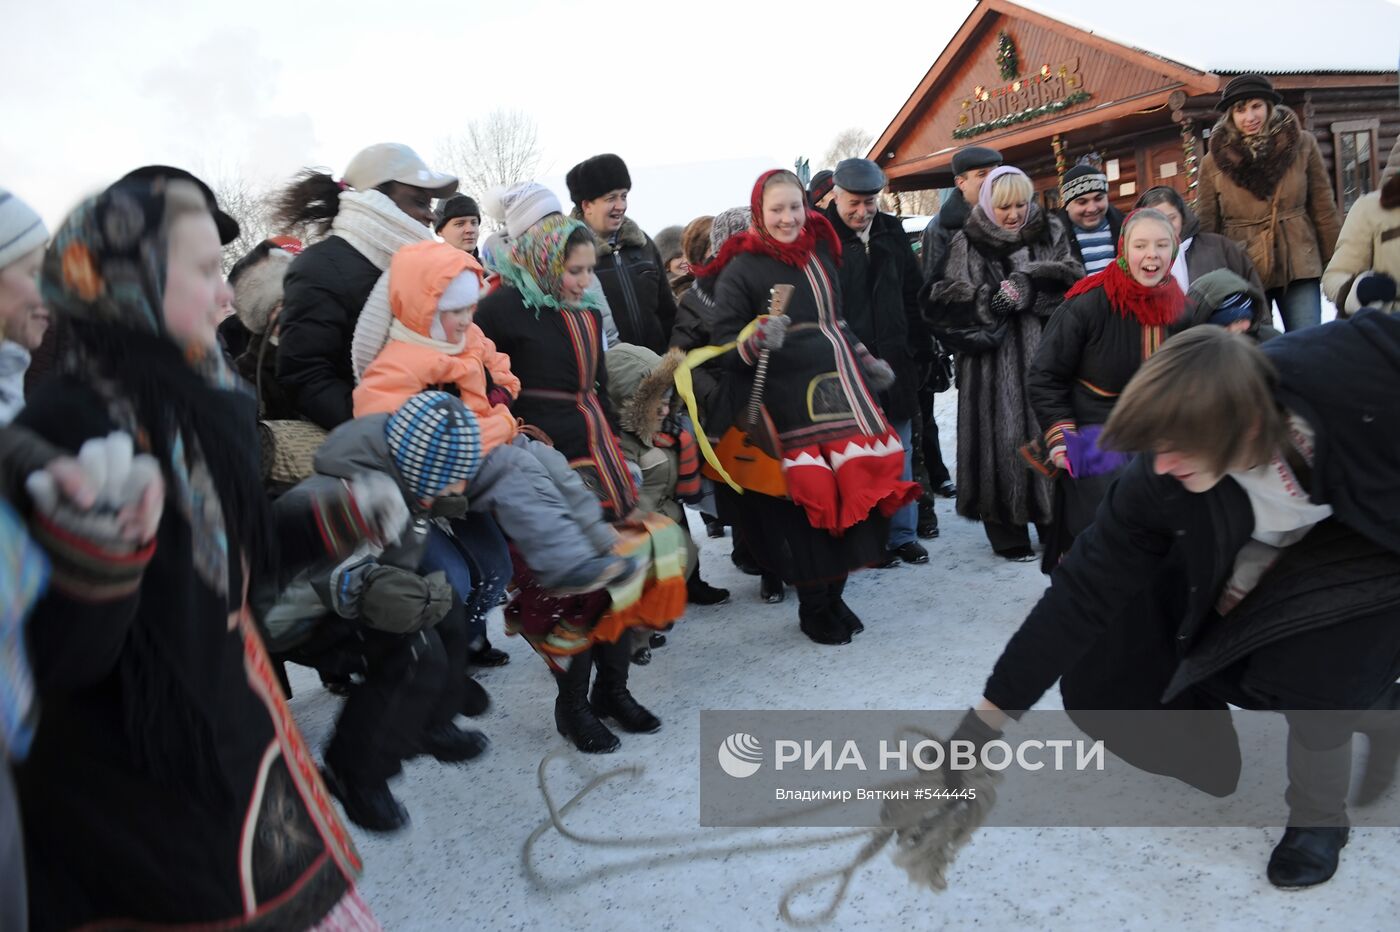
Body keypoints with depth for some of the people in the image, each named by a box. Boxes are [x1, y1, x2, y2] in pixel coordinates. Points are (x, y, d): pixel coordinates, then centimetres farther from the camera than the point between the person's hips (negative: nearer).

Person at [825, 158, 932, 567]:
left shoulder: (891, 231, 9)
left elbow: (913, 295, 13)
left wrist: (917, 347, 10)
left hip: (894, 362, 5)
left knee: (900, 453, 11)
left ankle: (903, 534, 22)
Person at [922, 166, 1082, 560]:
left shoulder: (1051, 232, 12)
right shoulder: (968, 242, 5)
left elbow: (1072, 276, -1)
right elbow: (950, 298, -4)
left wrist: (1026, 284, -15)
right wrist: (992, 301, -19)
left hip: (1045, 354, 2)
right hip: (992, 358, -2)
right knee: (1001, 439, -3)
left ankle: (1057, 528, 15)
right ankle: (1007, 534, 8)